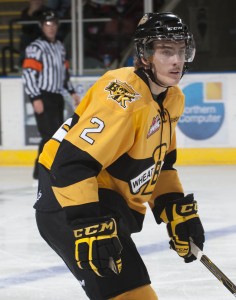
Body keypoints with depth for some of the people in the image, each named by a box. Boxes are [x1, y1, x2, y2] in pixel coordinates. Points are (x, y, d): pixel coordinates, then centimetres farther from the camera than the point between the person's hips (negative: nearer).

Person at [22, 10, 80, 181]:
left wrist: (72, 92, 20)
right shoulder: (36, 48, -11)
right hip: (43, 97, -8)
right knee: (50, 134, -15)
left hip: (57, 96, 8)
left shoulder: (59, 47, 16)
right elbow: (28, 73, -17)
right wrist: (35, 98, -22)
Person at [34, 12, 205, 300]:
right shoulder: (123, 98, -25)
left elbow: (160, 162, 20)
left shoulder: (172, 98, 6)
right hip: (68, 202, -11)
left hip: (111, 203, 11)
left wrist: (178, 211, 13)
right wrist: (90, 228, -35)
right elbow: (72, 163, -31)